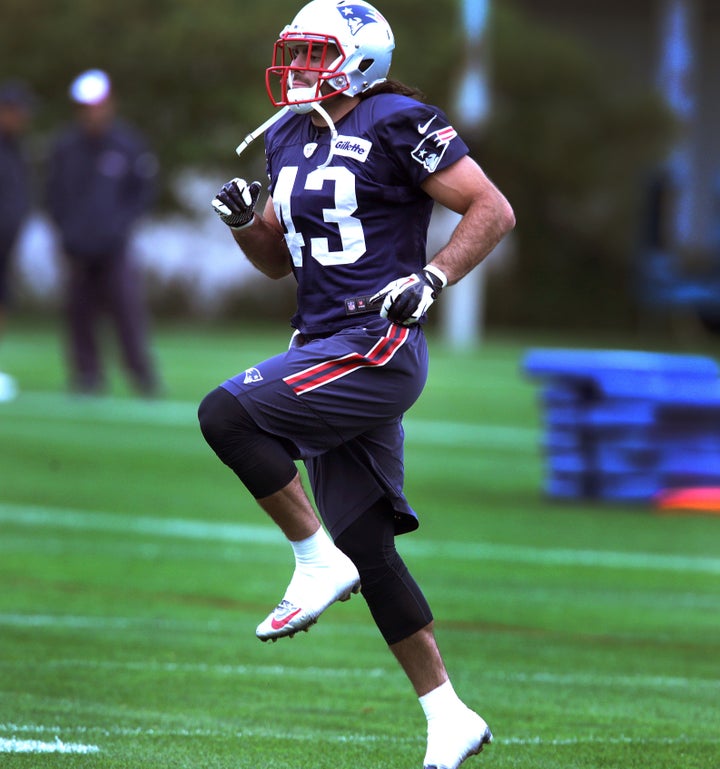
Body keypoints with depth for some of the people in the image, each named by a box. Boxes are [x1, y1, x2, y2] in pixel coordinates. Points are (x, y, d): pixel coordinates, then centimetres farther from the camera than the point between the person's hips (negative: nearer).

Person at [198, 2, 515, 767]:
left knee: (226, 414, -23)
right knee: (369, 547, 6)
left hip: (378, 350, -9)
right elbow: (278, 260, 25)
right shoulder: (289, 138, 16)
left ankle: (318, 562, -9)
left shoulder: (396, 126, -8)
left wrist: (430, 279, -19)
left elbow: (493, 209, -8)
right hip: (326, 357, 9)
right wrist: (244, 221, 5)